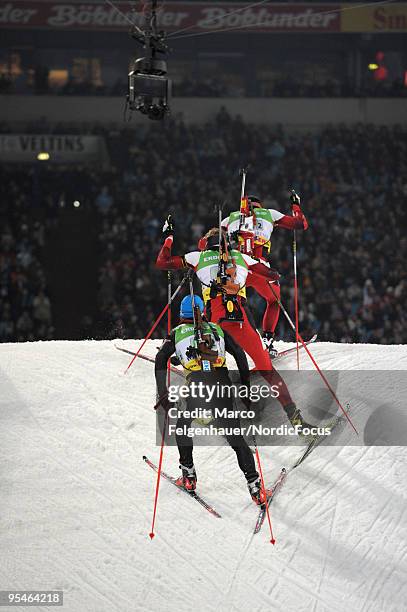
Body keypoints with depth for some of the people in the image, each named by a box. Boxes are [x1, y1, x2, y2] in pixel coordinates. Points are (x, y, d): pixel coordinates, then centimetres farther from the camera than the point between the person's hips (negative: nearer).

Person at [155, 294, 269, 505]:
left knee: (183, 428, 26)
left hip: (197, 385, -1)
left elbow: (160, 359, 5)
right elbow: (239, 354, 12)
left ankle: (188, 476, 24)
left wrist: (163, 393, 5)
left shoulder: (177, 333, 18)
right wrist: (246, 385, 15)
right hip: (223, 383, 1)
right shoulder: (216, 329, 22)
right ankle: (254, 484, -5)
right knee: (235, 436, 6)